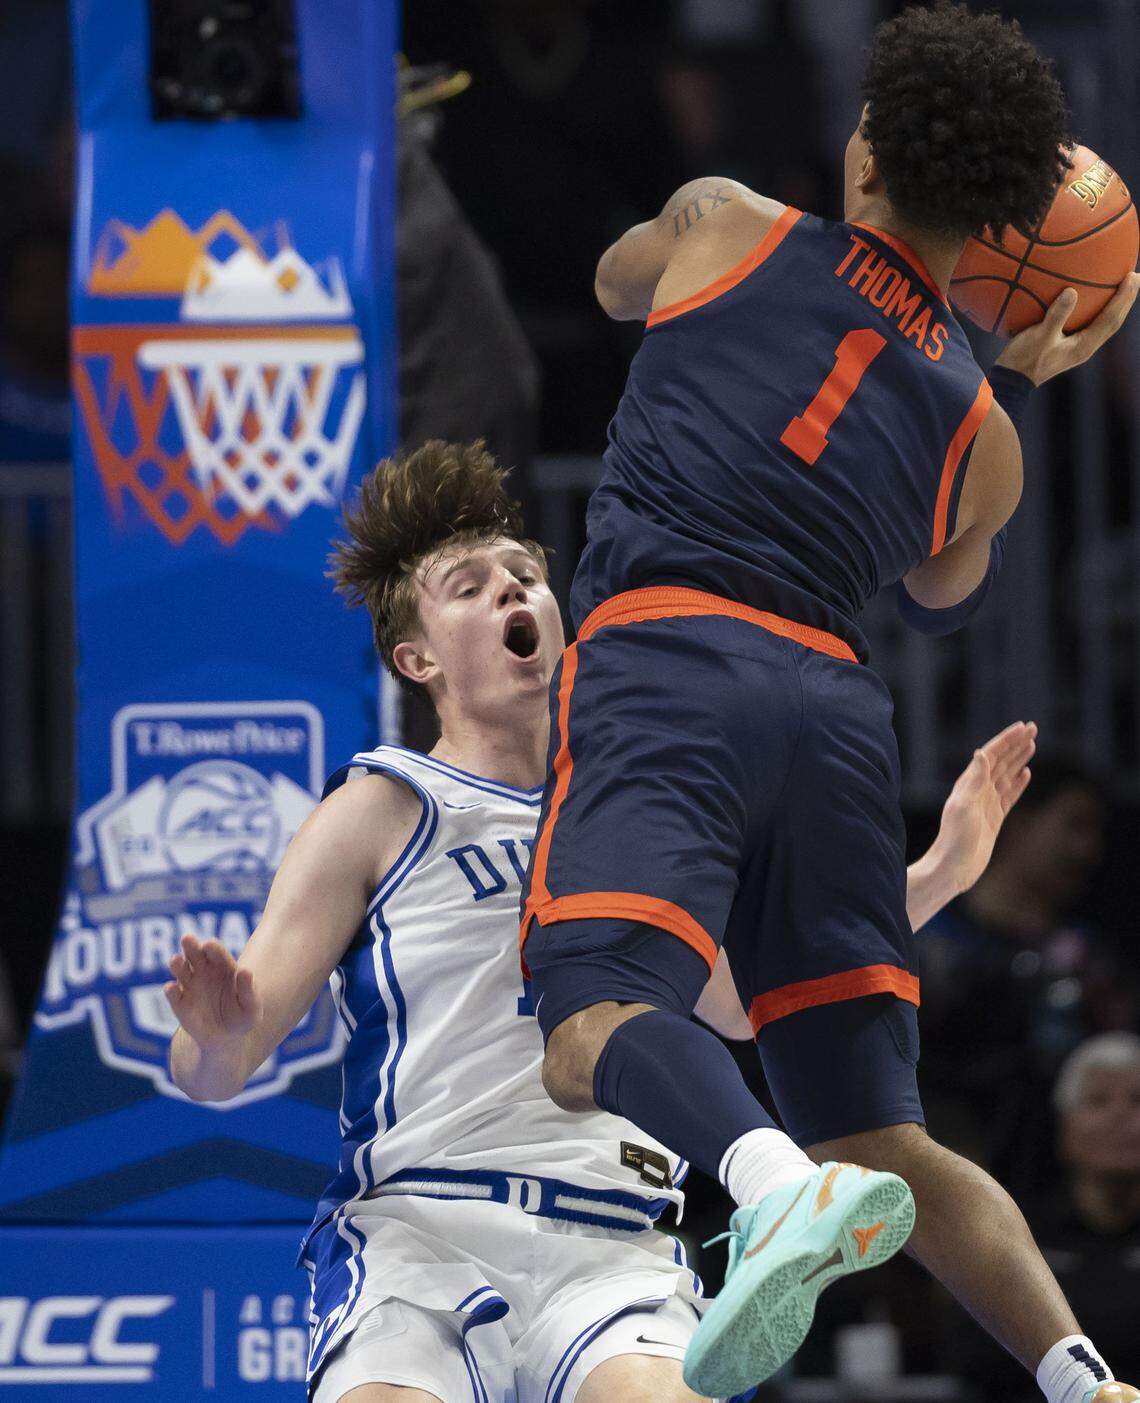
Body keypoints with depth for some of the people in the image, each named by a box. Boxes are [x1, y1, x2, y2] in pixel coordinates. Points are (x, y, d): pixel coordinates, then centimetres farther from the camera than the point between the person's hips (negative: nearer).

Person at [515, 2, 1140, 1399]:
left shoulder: (727, 227, 13)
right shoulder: (980, 433, 19)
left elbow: (617, 282, 38)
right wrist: (1022, 378, 44)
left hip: (665, 655, -4)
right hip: (837, 703, 4)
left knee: (595, 1025, -25)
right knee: (879, 1141, 11)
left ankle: (779, 1189, -55)